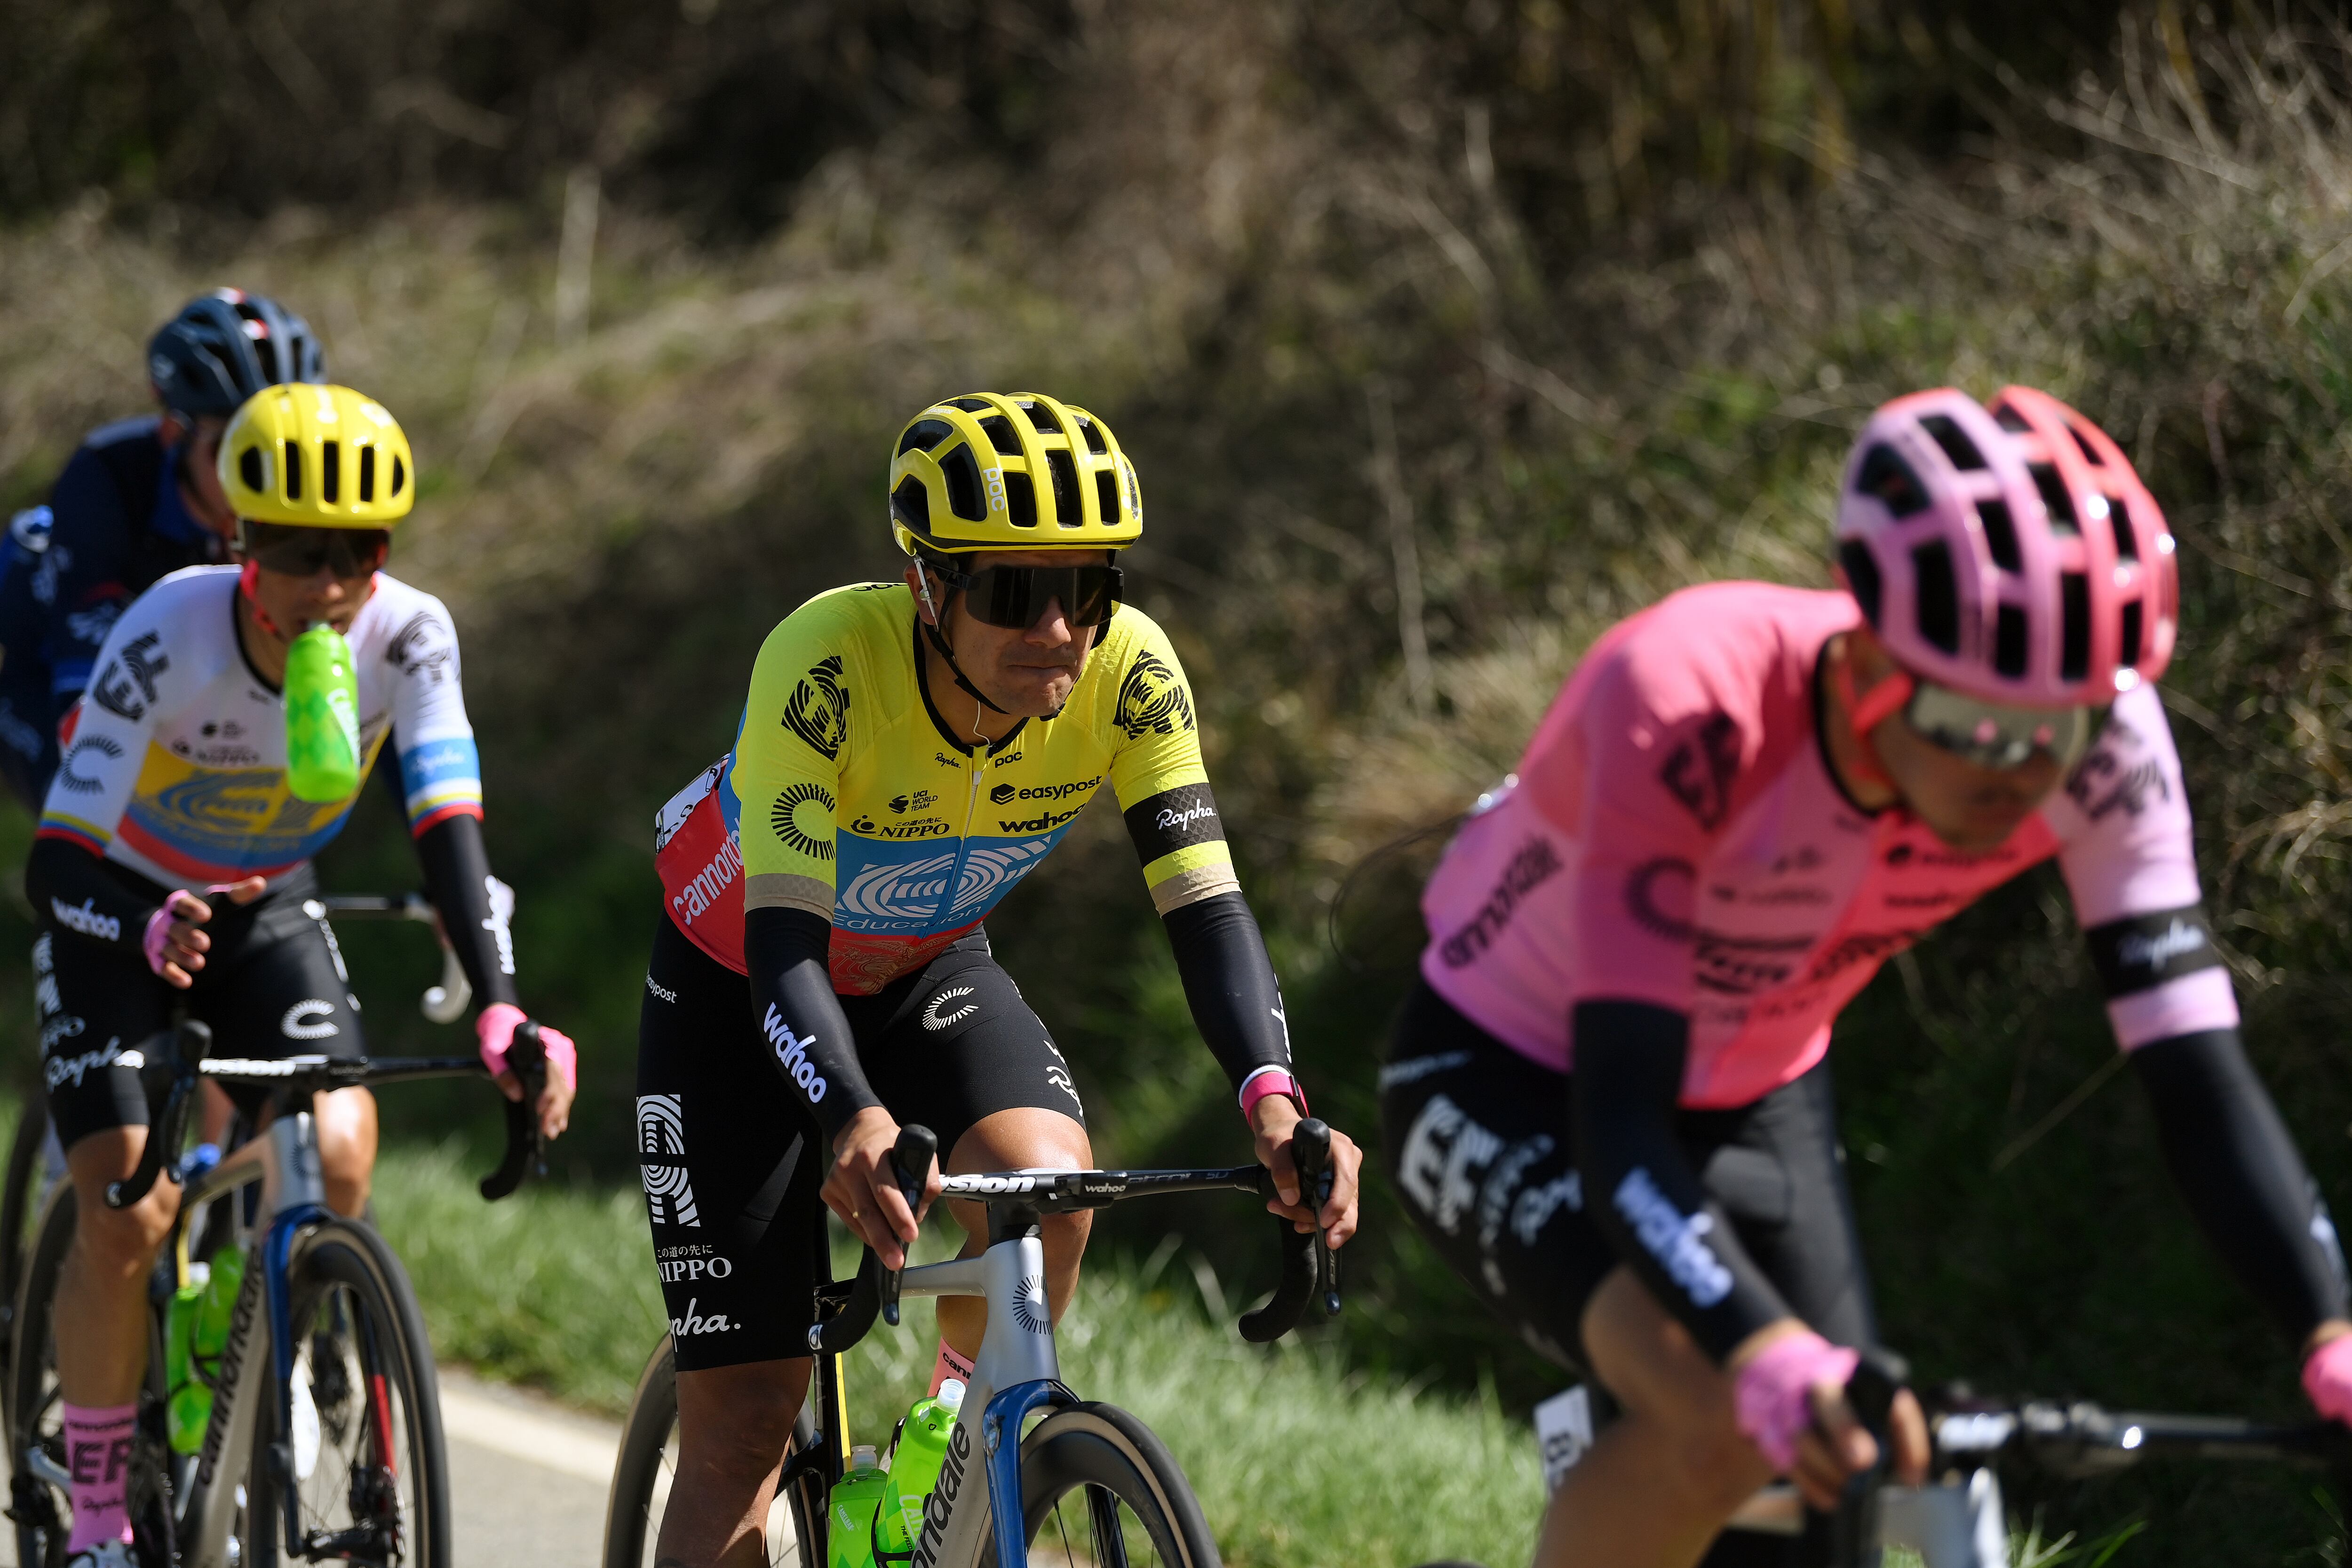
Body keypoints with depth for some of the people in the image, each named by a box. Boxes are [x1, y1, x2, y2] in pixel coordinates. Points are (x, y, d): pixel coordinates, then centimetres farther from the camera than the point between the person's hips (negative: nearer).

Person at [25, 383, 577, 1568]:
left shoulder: (406, 636, -25)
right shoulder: (173, 634, -33)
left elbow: (446, 824, -31)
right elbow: (59, 857, -34)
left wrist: (499, 1009, -45)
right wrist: (150, 936, -56)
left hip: (265, 907, 3)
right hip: (120, 900, -3)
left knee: (340, 1164, -19)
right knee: (125, 1215, -16)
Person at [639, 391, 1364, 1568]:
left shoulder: (1128, 673, -26)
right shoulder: (828, 658, -36)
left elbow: (1204, 904, -28)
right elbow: (785, 935, -41)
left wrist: (1271, 1094, -47)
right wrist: (852, 1119, -59)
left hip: (928, 974, 3)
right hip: (739, 982, -3)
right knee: (742, 1427, -8)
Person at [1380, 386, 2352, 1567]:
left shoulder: (2098, 744, -26)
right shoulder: (1690, 708, -39)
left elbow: (2201, 1080, -22)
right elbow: (1618, 1129, -42)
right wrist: (1773, 1358, -59)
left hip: (1754, 1104, 5)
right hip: (1506, 1084, -5)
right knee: (1716, 1422, -32)